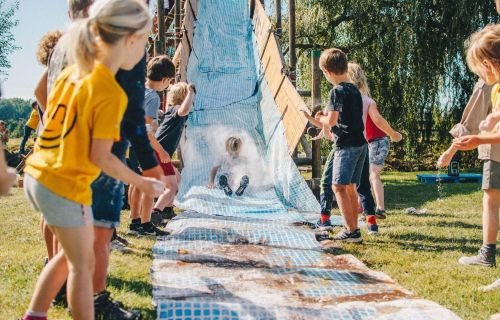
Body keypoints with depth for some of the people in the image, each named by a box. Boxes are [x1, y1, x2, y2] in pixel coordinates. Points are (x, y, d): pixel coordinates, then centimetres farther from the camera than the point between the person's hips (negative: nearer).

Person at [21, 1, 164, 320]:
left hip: (36, 176, 8)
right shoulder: (112, 93, -20)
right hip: (65, 187, -8)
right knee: (82, 265, 10)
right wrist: (142, 183, -8)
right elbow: (100, 157, -19)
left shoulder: (72, 72, 4)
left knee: (72, 253, 25)